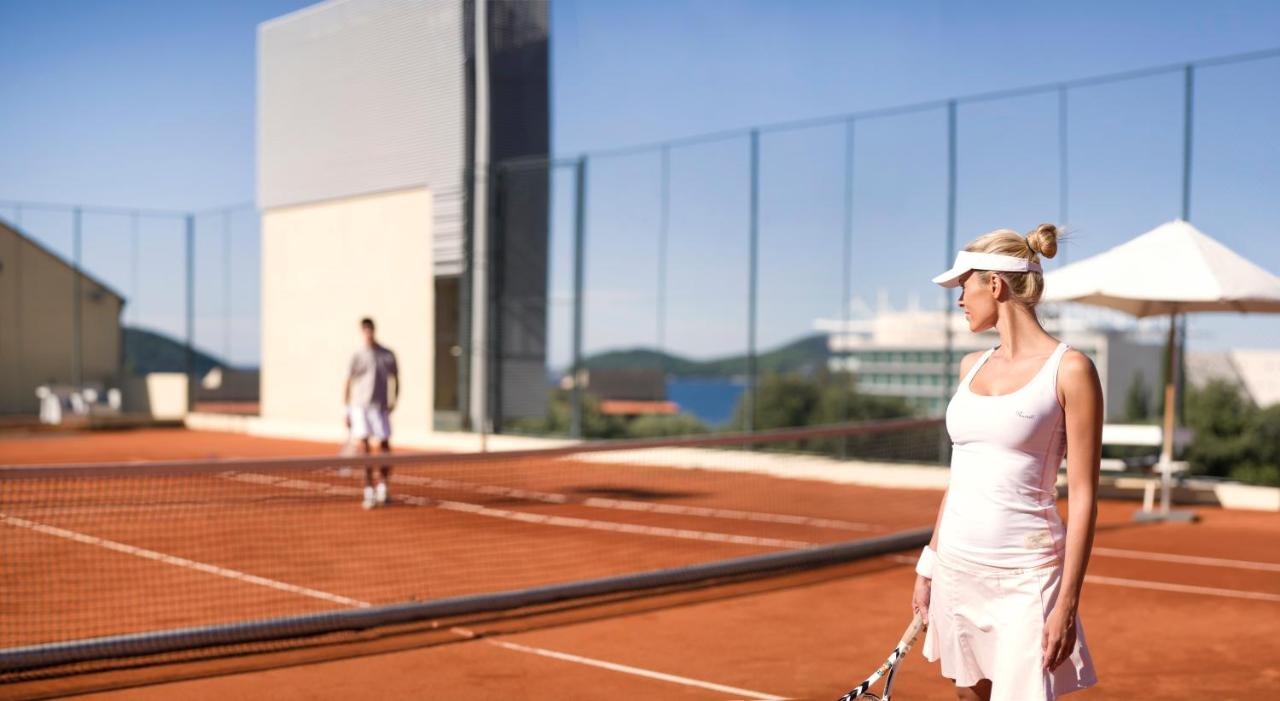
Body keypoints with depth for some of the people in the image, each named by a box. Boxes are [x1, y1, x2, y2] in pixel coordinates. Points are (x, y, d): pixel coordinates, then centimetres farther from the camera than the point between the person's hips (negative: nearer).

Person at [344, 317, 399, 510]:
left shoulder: (387, 355, 7)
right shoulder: (357, 356, 3)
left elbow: (395, 380, 16)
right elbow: (348, 384, 4)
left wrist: (393, 402, 5)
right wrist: (347, 412, -1)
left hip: (380, 407, 1)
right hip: (359, 406, -1)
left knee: (384, 446, -4)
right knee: (363, 447, -4)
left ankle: (382, 484, 14)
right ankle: (369, 491, 0)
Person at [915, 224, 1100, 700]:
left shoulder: (1069, 370, -8)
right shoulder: (972, 366, 11)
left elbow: (1083, 496, -10)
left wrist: (1067, 603, -14)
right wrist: (928, 566, 16)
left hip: (1024, 575, -6)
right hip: (956, 567, 6)